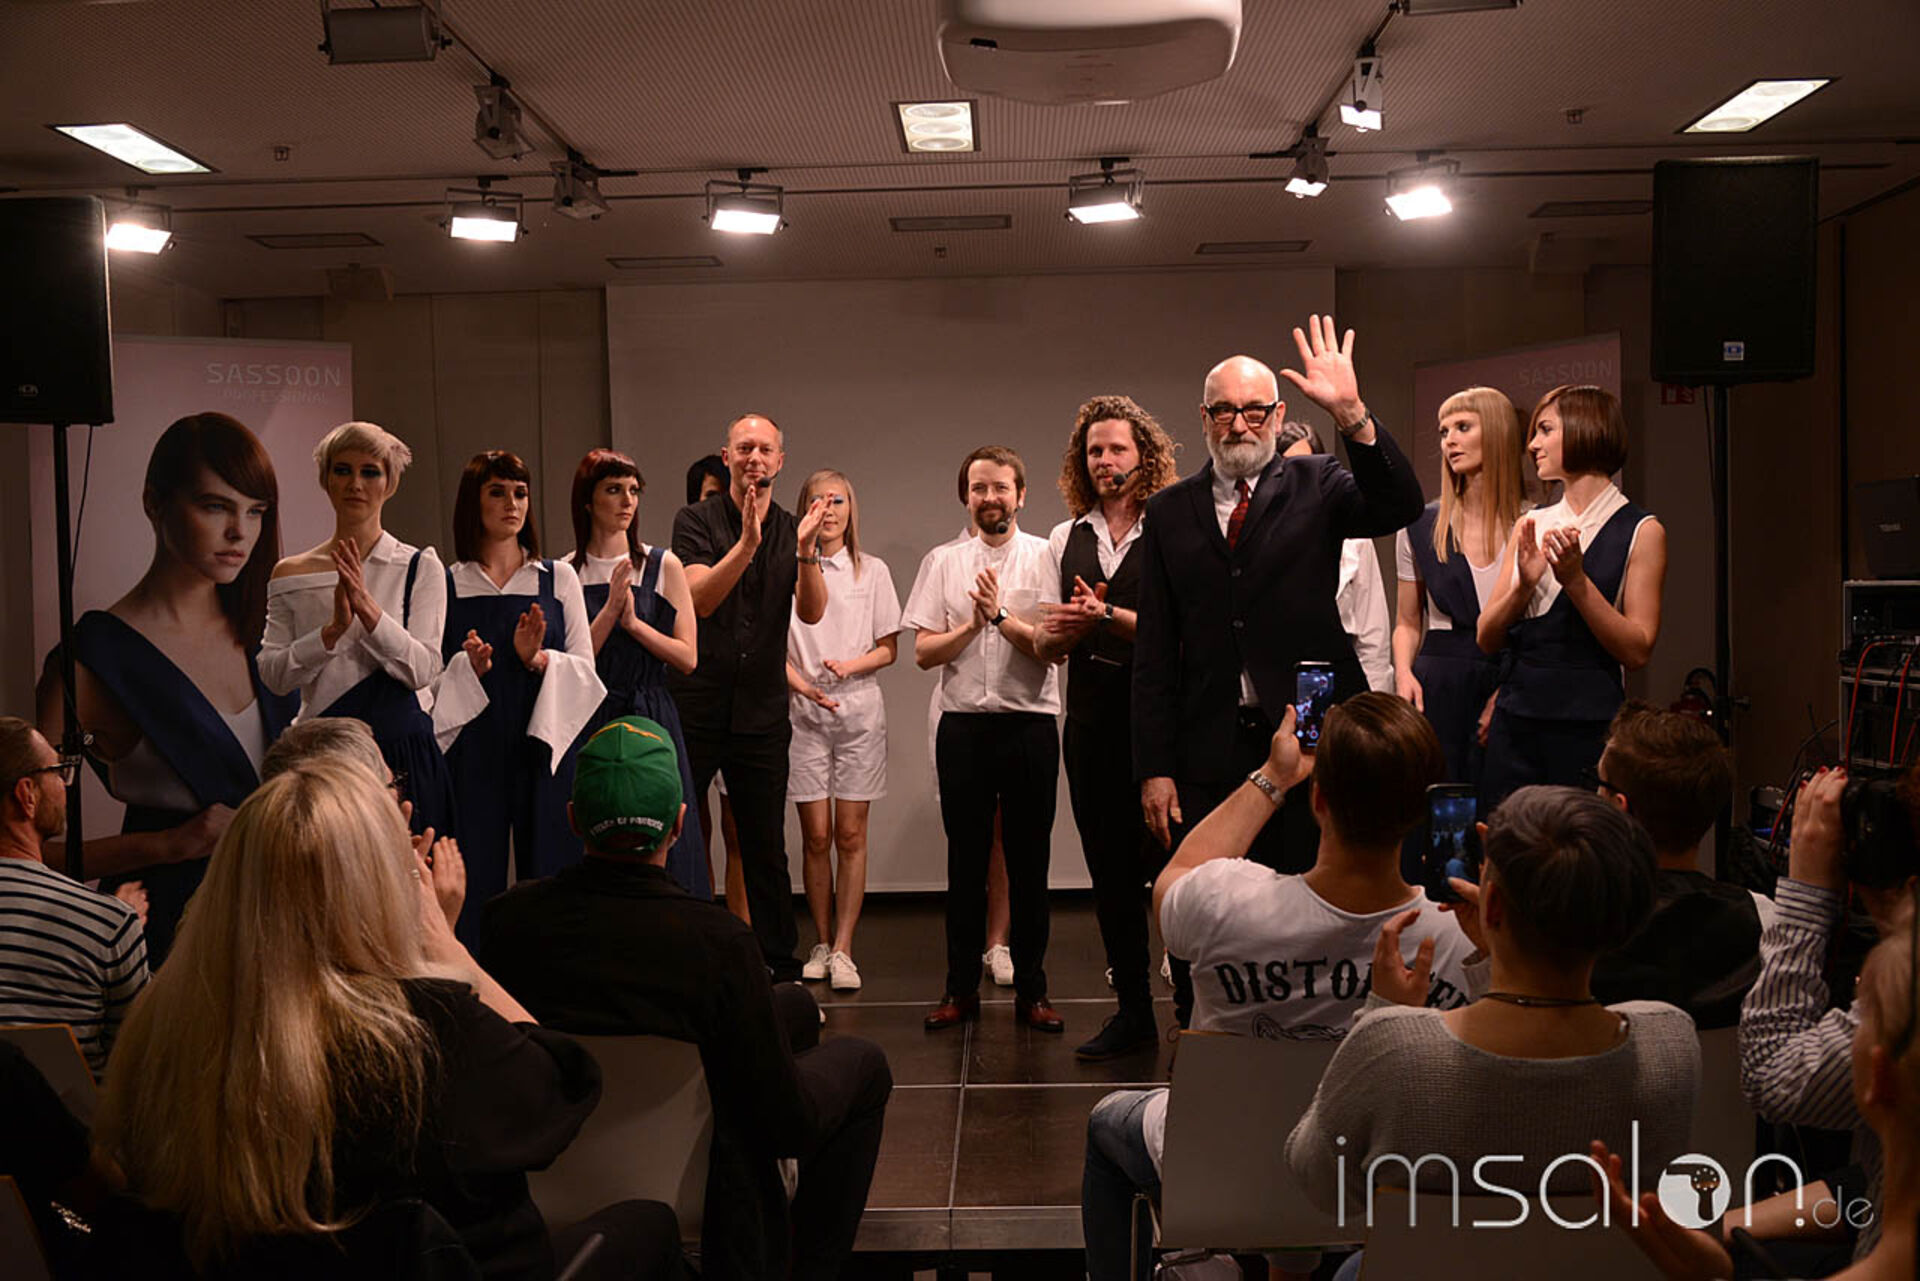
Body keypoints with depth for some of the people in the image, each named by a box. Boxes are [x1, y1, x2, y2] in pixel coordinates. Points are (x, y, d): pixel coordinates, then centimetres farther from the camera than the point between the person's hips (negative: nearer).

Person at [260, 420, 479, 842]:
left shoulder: (420, 567, 1)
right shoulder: (291, 574, 8)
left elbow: (423, 671, -8)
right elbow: (271, 674, -1)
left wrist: (369, 608, -19)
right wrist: (333, 630, -16)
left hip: (403, 752, -2)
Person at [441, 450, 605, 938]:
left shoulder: (558, 578, 9)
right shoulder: (447, 583, 6)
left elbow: (585, 669, 5)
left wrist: (538, 659, -13)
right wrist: (468, 669, -12)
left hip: (543, 744, 1)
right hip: (474, 746, -1)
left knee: (547, 870, 2)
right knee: (476, 874, 0)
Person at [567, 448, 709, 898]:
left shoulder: (663, 566, 4)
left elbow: (687, 658, 1)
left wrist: (634, 622, -11)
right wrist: (610, 610, -13)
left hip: (652, 721, 0)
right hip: (587, 724, 0)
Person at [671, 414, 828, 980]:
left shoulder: (793, 529, 8)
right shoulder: (697, 520, 1)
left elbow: (812, 612, -5)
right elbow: (699, 598, -14)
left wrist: (806, 551, -21)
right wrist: (748, 542, -25)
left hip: (762, 711, 2)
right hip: (695, 705, -2)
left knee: (766, 848, 8)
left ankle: (780, 968, 18)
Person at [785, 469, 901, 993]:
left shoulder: (873, 571, 7)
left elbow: (889, 649, 7)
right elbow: (776, 647, 3)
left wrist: (851, 665, -12)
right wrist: (804, 686, -15)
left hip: (860, 709, 1)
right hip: (805, 712, 0)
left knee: (851, 834, -1)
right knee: (816, 835, 1)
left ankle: (843, 950, 3)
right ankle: (821, 944, 13)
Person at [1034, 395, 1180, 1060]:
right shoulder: (1065, 540, 14)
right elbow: (1048, 647, 16)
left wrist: (1107, 617, -15)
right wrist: (1059, 632, -6)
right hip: (1091, 716, 6)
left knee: (1167, 859, -5)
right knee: (1108, 865, 11)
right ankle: (1132, 1010, 23)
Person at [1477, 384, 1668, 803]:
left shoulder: (1641, 531, 0)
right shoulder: (1530, 525, 13)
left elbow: (1637, 651, -8)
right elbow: (1487, 639, 7)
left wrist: (1575, 579, -16)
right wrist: (1523, 586, -10)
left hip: (1590, 724, -4)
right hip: (1516, 717, 4)